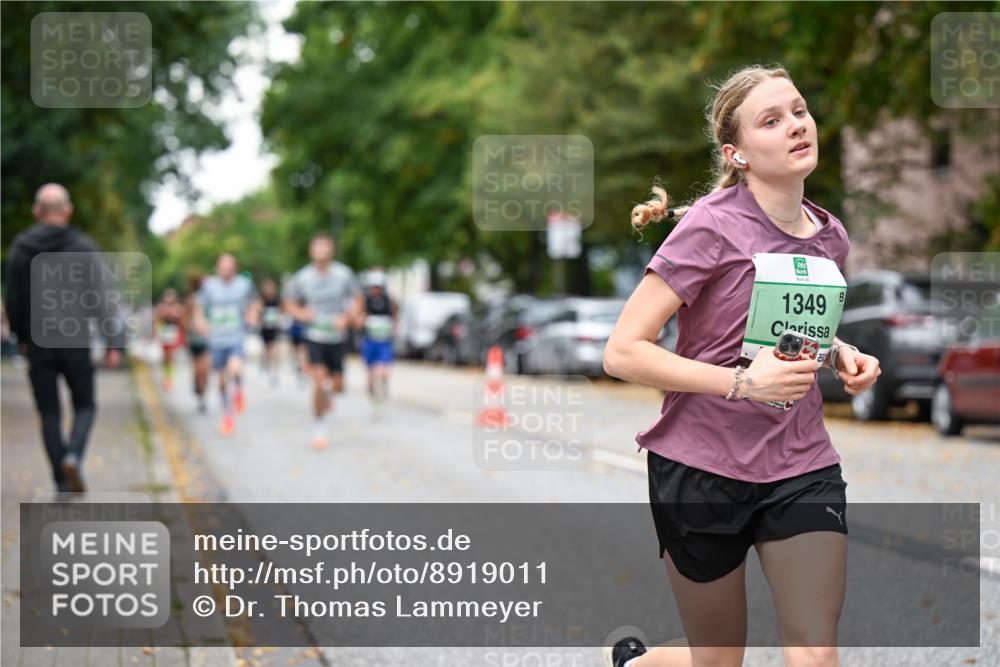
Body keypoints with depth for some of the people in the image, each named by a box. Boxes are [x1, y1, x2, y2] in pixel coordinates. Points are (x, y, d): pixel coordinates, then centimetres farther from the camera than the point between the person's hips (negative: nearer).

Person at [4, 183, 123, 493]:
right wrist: (114, 342, -6)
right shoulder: (83, 246, -5)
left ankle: (62, 482, 5)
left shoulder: (20, 248, 0)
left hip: (38, 343, 2)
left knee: (49, 414, 9)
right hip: (75, 342, -1)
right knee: (85, 406, 13)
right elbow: (103, 299, -8)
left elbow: (13, 301, 4)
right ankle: (74, 456, -14)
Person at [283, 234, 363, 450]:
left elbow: (357, 300, 5)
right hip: (314, 337, -2)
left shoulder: (344, 274, -6)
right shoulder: (301, 278, -6)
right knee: (319, 381, -16)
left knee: (338, 385, 7)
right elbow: (289, 304, 6)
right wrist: (301, 313, -15)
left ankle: (329, 390, 46)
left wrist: (347, 318, -13)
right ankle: (319, 428, -3)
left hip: (337, 337, 2)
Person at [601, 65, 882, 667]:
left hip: (802, 465, 5)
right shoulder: (712, 227, -15)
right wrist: (743, 381, -28)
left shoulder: (829, 236, 4)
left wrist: (841, 353, 2)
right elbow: (622, 352, -19)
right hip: (703, 468, -4)